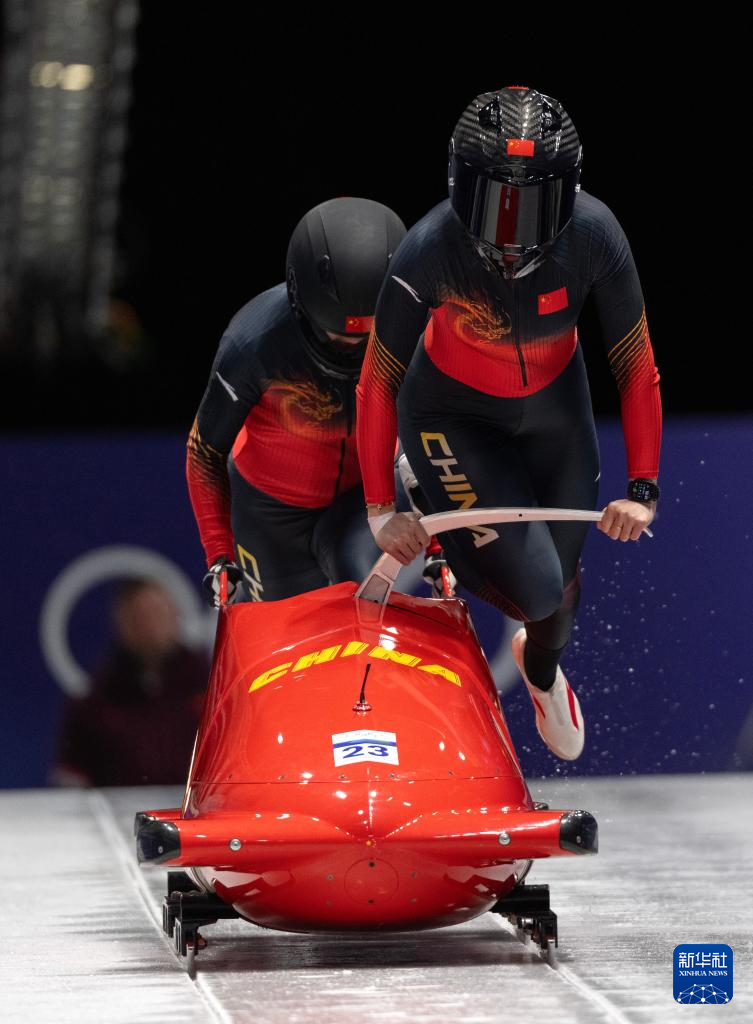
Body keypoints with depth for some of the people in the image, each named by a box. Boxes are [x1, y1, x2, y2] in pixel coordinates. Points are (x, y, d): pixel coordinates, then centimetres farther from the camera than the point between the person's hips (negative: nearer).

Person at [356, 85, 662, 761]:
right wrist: (381, 508, -21)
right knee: (534, 589, -14)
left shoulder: (595, 236, -30)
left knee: (559, 577, 16)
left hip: (555, 403, 3)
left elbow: (638, 369, -18)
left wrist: (643, 490, -23)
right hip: (454, 413, -3)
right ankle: (446, 535, 22)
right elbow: (378, 382, -22)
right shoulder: (431, 250, -35)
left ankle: (543, 669, 53)